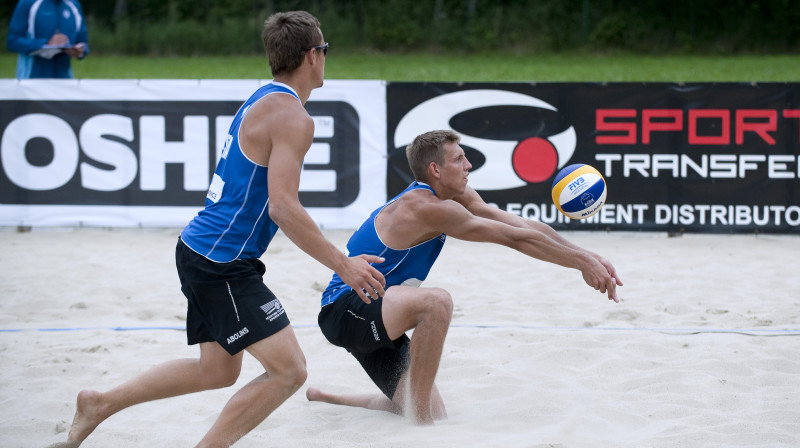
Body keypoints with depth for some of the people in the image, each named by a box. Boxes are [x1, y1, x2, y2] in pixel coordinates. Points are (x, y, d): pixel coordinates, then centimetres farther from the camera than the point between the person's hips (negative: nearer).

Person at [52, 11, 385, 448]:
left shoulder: (260, 101, 14)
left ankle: (100, 404, 30)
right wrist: (343, 265, -21)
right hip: (221, 263, -10)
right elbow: (283, 208, -25)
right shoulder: (291, 116, -18)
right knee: (288, 370, -12)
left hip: (201, 249, 10)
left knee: (218, 370, 21)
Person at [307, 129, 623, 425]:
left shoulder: (457, 198, 6)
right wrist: (582, 262, -20)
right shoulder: (428, 208, -24)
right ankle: (422, 421, -29)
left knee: (434, 414, 7)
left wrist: (587, 259, -6)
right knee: (437, 302, -36)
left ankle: (324, 399, 28)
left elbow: (525, 227, 2)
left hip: (374, 319, 10)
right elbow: (516, 238, -23)